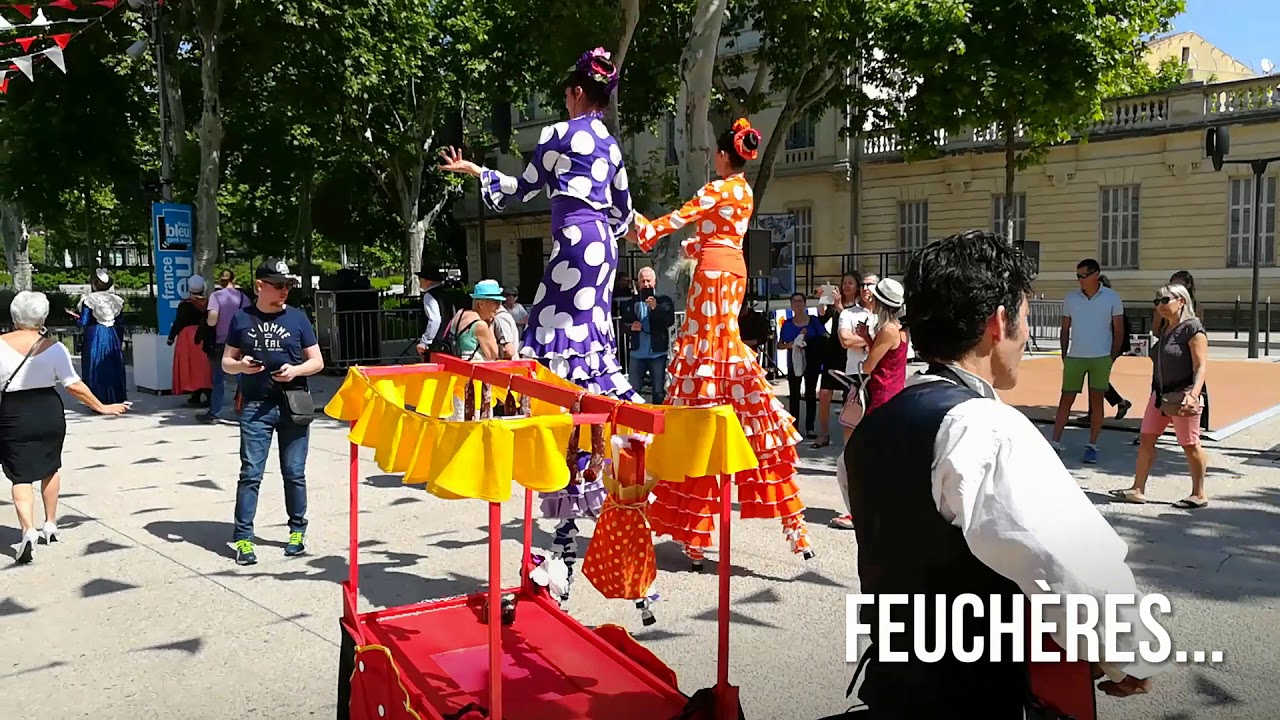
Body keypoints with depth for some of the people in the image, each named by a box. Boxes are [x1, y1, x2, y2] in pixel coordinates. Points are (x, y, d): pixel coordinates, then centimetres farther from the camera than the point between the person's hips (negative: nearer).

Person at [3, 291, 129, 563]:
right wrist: (101, 407, 4)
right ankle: (50, 525, 29)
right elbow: (74, 385, -5)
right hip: (49, 412, 2)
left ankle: (28, 530, -15)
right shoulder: (54, 348, -6)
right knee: (50, 468, 20)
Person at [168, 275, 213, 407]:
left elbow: (178, 322, -6)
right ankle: (208, 394, -6)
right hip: (203, 339, 3)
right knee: (203, 366, 5)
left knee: (191, 366, 4)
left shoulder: (185, 304, -9)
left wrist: (171, 337, 6)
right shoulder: (208, 303, 1)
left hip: (187, 338, -3)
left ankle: (196, 396, 6)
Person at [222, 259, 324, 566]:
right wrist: (240, 365, -11)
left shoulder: (297, 317, 4)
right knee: (250, 474, -2)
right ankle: (243, 538, 4)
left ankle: (297, 531, 21)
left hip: (292, 405, 0)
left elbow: (317, 361, 6)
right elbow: (226, 362, 11)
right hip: (255, 406, 0)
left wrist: (296, 370, -13)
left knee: (294, 473, 7)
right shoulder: (242, 319, 5)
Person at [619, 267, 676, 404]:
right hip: (637, 353, 2)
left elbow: (670, 321, -11)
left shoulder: (664, 301, 1)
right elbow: (623, 324, 13)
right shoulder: (632, 303, 9)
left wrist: (656, 308, -25)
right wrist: (630, 327, -9)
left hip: (657, 353, -2)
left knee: (659, 392, 3)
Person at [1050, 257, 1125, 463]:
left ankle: (1092, 446, 10)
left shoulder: (1112, 298, 0)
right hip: (1074, 358, 1)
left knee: (1097, 402, 3)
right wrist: (1064, 356, 4)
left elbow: (1119, 331, 3)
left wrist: (1112, 358, -2)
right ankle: (1055, 442, 5)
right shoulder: (1071, 298, 4)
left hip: (1101, 358, -1)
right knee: (1066, 400, 1)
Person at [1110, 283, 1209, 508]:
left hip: (1181, 395, -8)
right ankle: (1138, 490, 9)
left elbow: (1201, 366, -19)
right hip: (1160, 394, 8)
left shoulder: (1193, 329, -12)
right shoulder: (1165, 329, 13)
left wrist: (1193, 394, -29)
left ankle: (1199, 495, 13)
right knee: (1146, 439, 5)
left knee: (1190, 445, 1)